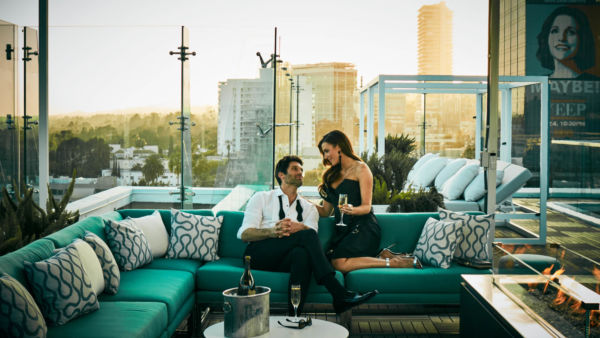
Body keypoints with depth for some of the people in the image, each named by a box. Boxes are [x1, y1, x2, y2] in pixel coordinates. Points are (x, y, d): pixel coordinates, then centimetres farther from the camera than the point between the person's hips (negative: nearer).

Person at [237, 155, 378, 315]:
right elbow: (244, 234, 2)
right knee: (307, 235, -28)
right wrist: (272, 232, -19)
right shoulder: (261, 198, 17)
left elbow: (312, 230, 3)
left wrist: (299, 227, -22)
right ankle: (340, 295, -38)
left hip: (285, 260, 2)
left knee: (302, 253, -37)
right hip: (258, 254, -2)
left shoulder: (308, 207, 25)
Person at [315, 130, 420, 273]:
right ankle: (382, 256, -7)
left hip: (363, 228, -6)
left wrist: (352, 210, -27)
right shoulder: (331, 175, 19)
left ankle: (393, 262, -13)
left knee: (340, 264, -28)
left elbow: (366, 207, -7)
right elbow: (325, 211, 16)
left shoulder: (360, 169, -1)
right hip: (342, 229, 6)